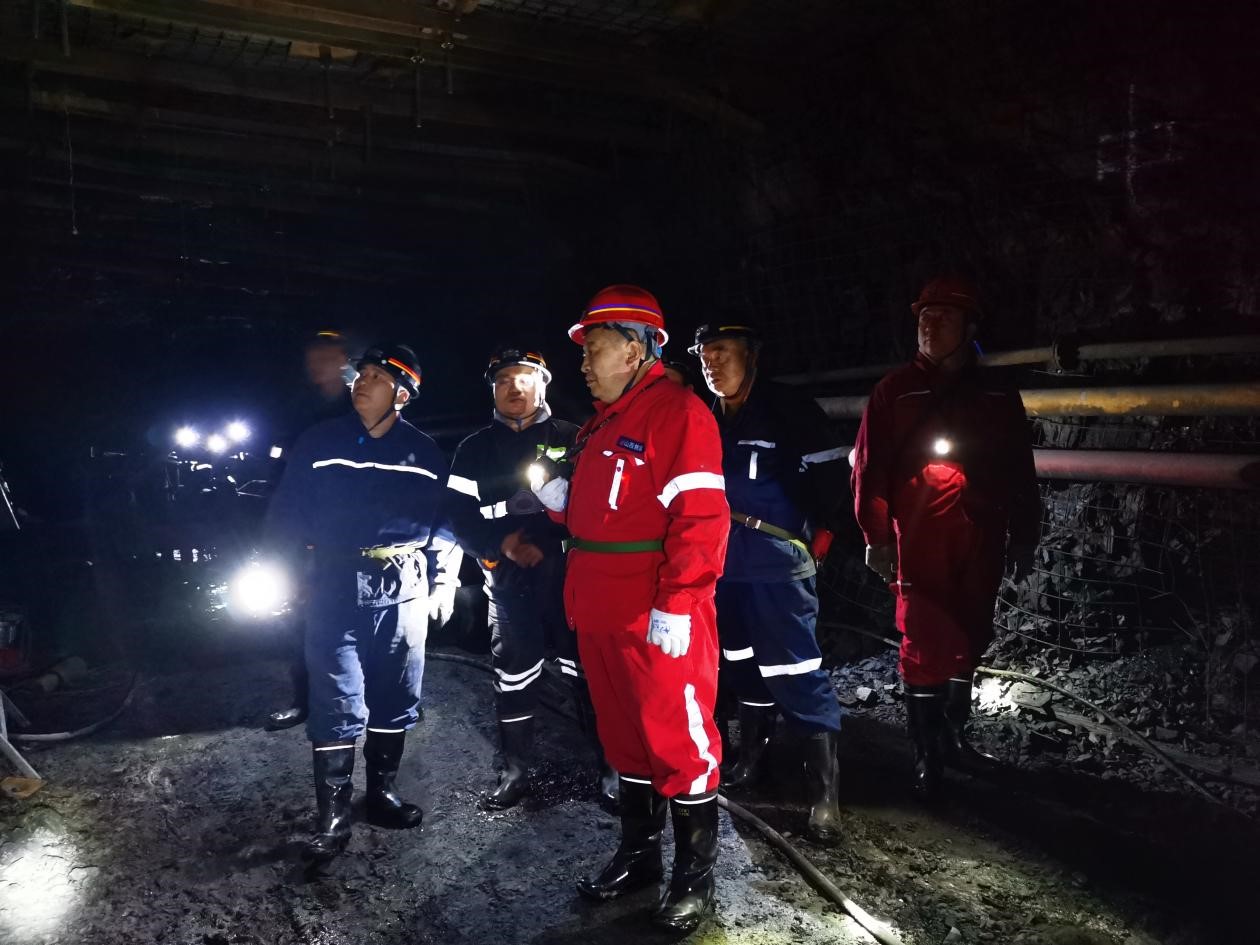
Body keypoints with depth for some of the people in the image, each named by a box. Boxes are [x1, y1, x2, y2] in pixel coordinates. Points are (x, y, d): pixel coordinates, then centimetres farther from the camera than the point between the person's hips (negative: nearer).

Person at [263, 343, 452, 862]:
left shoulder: (425, 454, 5)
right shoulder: (317, 444, 2)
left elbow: (446, 522, 10)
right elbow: (286, 515, 4)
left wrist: (442, 582, 5)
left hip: (404, 590, 2)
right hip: (336, 588, -2)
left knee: (397, 698, 10)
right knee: (338, 704, -3)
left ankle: (381, 793, 28)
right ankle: (333, 817, 7)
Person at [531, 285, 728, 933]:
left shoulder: (676, 412, -11)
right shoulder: (599, 425, 17)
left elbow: (698, 516, -19)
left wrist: (676, 604, -23)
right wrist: (558, 497, 5)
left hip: (658, 621, -9)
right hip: (600, 614, 9)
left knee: (679, 743, 2)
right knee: (625, 736, 18)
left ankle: (695, 878, 17)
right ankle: (638, 855, 34)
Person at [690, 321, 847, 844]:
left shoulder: (790, 409, -8)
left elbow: (831, 471, -9)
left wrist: (816, 534, -8)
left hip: (778, 567, -6)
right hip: (725, 566, 7)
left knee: (797, 675, -7)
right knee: (743, 665, 17)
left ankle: (825, 793, -1)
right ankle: (751, 759, 33)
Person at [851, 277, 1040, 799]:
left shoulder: (997, 396, 9)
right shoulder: (896, 392, 0)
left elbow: (1020, 474, 14)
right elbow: (868, 468, -3)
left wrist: (1023, 536, 12)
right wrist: (876, 536, -8)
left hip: (979, 545, 4)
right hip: (920, 544, -3)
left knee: (968, 642, 13)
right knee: (925, 646, -4)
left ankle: (953, 734, 30)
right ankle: (927, 754, 8)